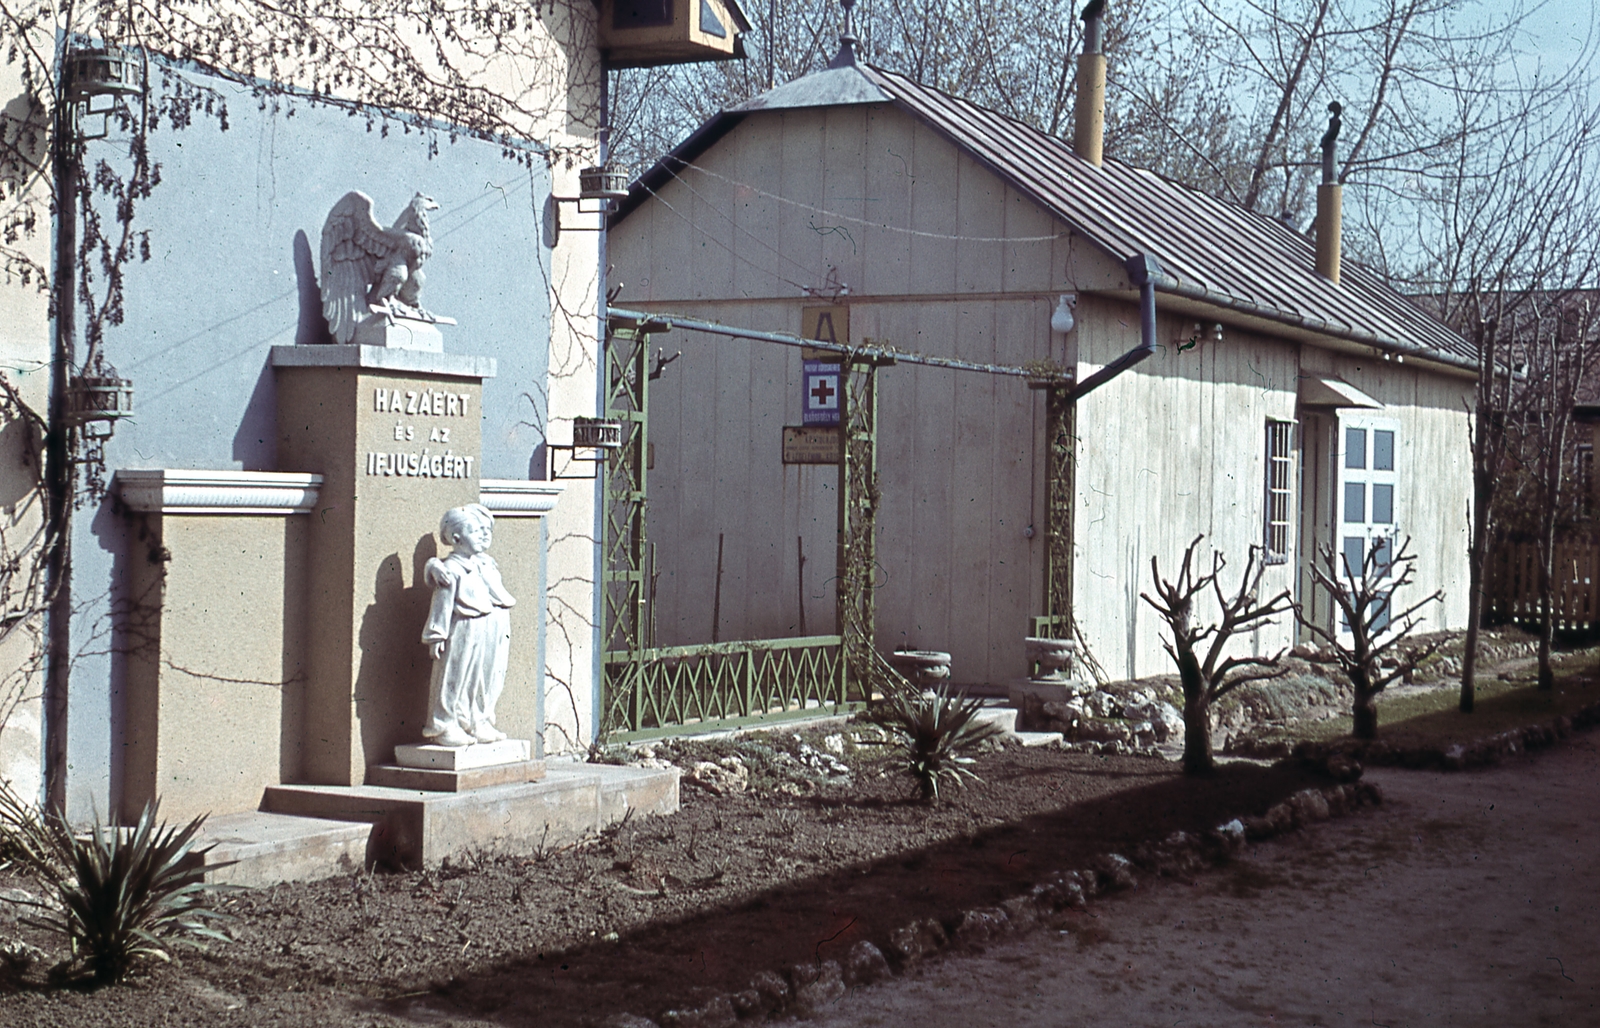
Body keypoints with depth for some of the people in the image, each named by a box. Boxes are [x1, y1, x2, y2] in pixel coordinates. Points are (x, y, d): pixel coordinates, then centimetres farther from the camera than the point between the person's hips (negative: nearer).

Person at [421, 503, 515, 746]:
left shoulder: (488, 565, 14)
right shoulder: (451, 569, -8)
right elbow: (442, 604, -10)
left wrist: (505, 634, 19)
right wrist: (436, 635, -12)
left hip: (492, 635, 7)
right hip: (463, 634, -7)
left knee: (488, 681, 11)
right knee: (456, 679, -4)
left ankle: (478, 724, 21)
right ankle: (445, 726, 3)